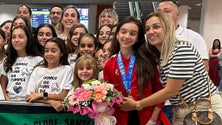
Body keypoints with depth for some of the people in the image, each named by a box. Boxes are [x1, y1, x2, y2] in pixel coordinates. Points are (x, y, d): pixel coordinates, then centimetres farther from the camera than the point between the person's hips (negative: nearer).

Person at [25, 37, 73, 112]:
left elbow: (64, 96, -3)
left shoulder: (67, 69, 4)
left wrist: (41, 95, -2)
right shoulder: (37, 70, 12)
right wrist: (50, 101, -12)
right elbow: (29, 97, 2)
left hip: (58, 108, -2)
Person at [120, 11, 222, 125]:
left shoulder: (182, 49, -20)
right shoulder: (159, 56, 4)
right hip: (180, 112, 7)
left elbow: (170, 91, -20)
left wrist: (136, 105, -13)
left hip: (206, 109, -7)